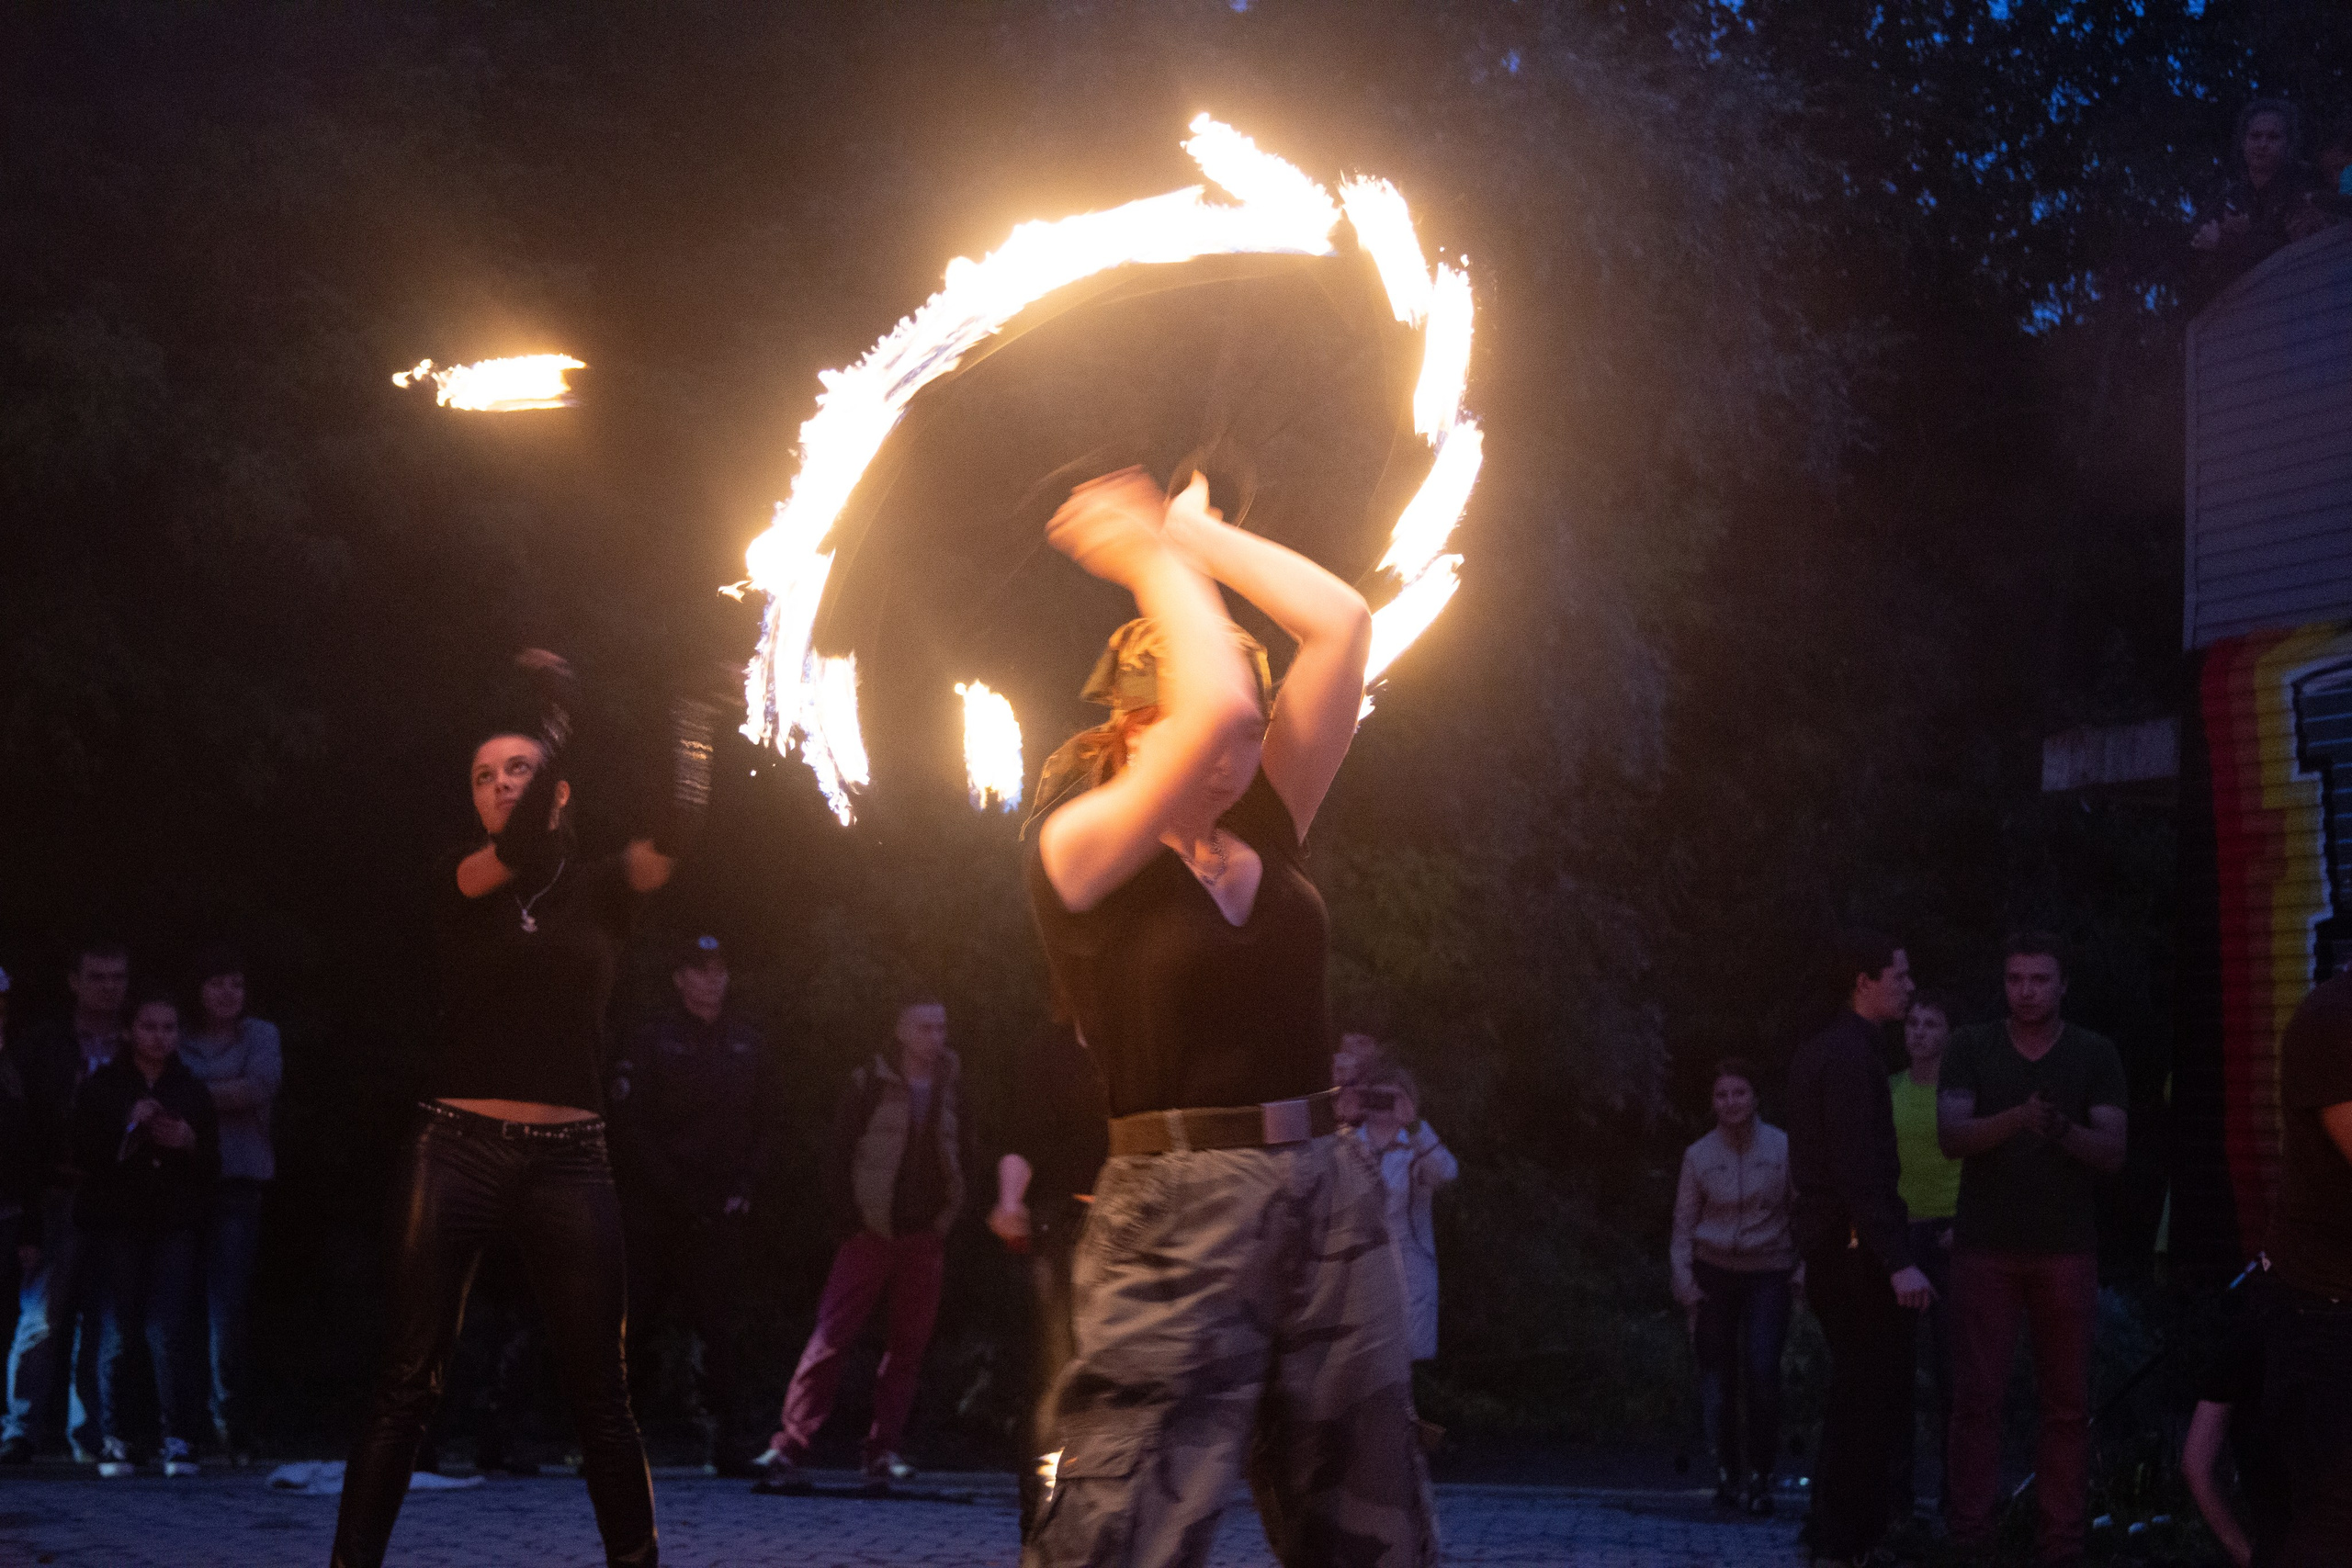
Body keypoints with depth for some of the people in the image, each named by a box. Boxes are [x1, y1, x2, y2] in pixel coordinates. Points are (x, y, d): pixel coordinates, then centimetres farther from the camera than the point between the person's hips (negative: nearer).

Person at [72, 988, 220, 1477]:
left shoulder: (192, 1092, 14)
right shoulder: (103, 1087, 7)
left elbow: (211, 1166, 14)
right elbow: (84, 1153, -2)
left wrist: (188, 1142, -5)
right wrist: (130, 1127, -14)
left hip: (172, 1227, 1)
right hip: (115, 1225, -1)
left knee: (168, 1331, -11)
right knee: (116, 1333, -5)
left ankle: (176, 1437, -7)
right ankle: (112, 1439, 2)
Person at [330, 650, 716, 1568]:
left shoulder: (599, 889, 10)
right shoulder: (458, 885, 7)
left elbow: (676, 830, -8)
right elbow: (518, 851, -13)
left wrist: (693, 717, -17)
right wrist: (558, 712, -15)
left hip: (569, 1159, 1)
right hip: (457, 1148, -1)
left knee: (599, 1389, 2)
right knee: (409, 1381, -5)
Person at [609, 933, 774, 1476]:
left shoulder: (749, 1046, 12)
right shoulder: (652, 1043, 1)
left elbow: (764, 1127, 15)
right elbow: (630, 1130, -4)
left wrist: (743, 1187, -1)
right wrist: (681, 1195, -11)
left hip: (721, 1213, 3)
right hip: (654, 1212, -3)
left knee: (720, 1327, -3)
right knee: (634, 1326, -2)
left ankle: (725, 1442, -2)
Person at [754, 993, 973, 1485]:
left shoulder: (953, 1087, 7)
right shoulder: (869, 1084, -3)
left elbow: (966, 1156, 13)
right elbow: (838, 1154, 0)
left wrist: (949, 1222, 5)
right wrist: (849, 1219, -5)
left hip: (926, 1239, 3)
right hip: (871, 1235, -3)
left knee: (908, 1347, 3)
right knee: (830, 1338, -9)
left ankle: (884, 1450, 10)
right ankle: (791, 1444, -11)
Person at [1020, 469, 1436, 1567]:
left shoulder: (1264, 826, 11)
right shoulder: (1076, 848, -6)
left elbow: (1339, 625, 7)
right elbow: (1216, 702, -22)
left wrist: (1190, 534, 7)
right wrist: (1154, 559, -7)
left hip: (1332, 1191, 6)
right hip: (1180, 1215, -6)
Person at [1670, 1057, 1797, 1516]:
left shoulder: (1782, 1147, -2)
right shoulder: (1698, 1155, 3)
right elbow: (1683, 1223, 7)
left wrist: (1804, 1268, -5)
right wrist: (1683, 1277, -2)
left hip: (1768, 1273, -2)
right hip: (1713, 1272, 2)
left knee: (1762, 1372, -15)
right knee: (1718, 1376, -1)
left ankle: (1759, 1477, -4)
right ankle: (1727, 1472, 13)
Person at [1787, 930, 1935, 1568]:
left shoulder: (1818, 1051, 15)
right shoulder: (1852, 1056, -16)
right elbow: (1861, 1170, -24)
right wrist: (1897, 1261, -29)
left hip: (1828, 1247, 11)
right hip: (1857, 1250, -11)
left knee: (1857, 1398, 17)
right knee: (1872, 1399, -6)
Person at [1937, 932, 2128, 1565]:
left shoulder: (2094, 1055, 4)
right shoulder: (1970, 1049, 4)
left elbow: (2112, 1152, -2)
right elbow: (1950, 1135, -8)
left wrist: (2061, 1129, -23)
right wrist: (2017, 1117, -26)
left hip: (2066, 1251, 0)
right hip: (1985, 1248, 0)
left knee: (2067, 1404, 1)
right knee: (1976, 1397, -2)